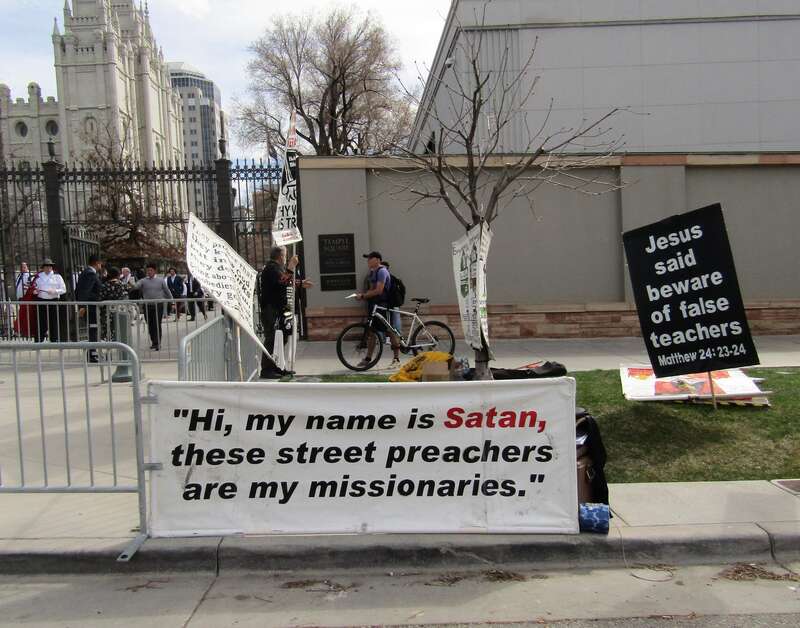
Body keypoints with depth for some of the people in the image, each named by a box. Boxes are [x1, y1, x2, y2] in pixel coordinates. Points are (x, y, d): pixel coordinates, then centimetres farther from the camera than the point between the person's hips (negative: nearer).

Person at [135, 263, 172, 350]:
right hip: (147, 306, 2)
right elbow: (136, 286, -10)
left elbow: (167, 291, 11)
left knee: (157, 325, -5)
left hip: (158, 305, -2)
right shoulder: (143, 280, 4)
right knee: (150, 325, 8)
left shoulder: (160, 280, 3)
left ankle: (157, 344, -2)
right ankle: (153, 342, 22)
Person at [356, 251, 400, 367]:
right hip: (374, 305, 10)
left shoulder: (382, 271, -13)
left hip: (383, 305, -10)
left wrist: (363, 296, -18)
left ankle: (396, 359, 2)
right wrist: (363, 295, 2)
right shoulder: (372, 272, 17)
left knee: (390, 331, -4)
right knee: (371, 332, 10)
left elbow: (378, 290, -21)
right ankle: (368, 359, 16)